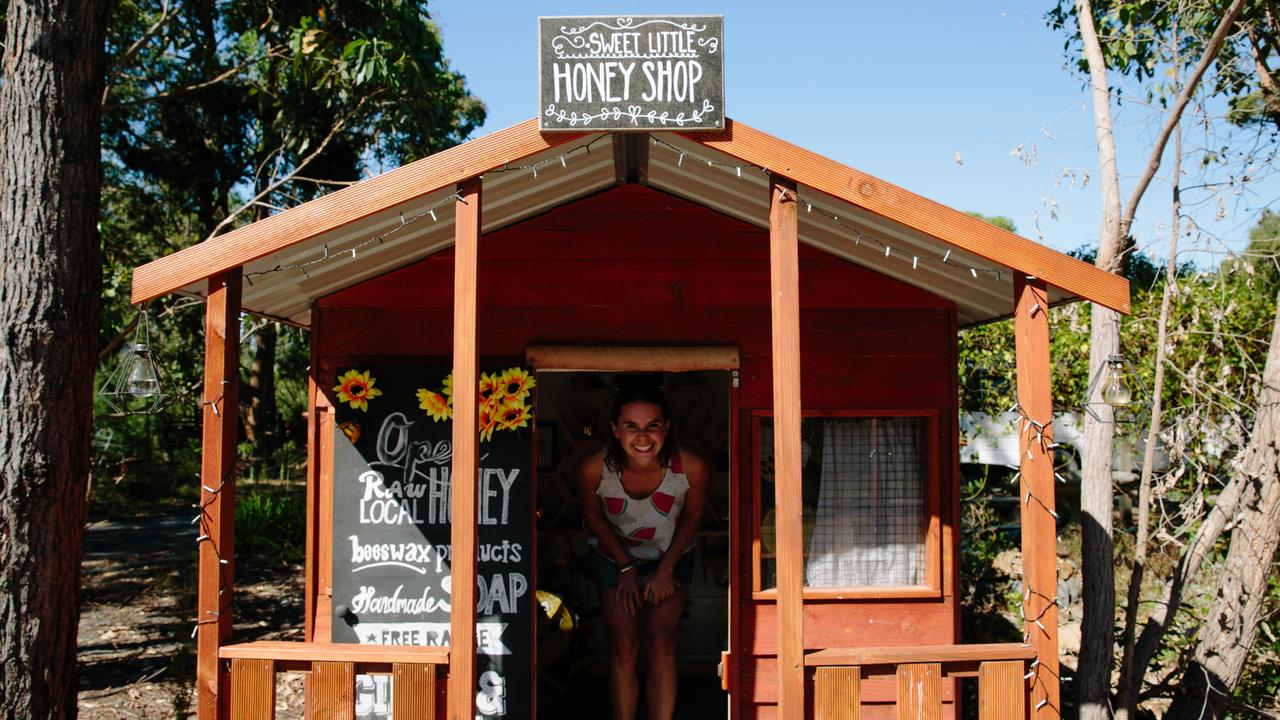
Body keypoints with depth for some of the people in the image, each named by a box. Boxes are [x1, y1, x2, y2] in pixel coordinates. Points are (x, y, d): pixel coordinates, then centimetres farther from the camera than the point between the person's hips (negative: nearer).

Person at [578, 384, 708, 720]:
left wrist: (666, 569, -11)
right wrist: (625, 567, -10)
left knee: (661, 645, -12)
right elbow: (592, 514, -9)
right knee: (624, 646, -9)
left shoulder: (691, 467, -31)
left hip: (671, 557, 0)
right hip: (615, 558, 0)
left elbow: (692, 516, -9)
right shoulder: (595, 468, -31)